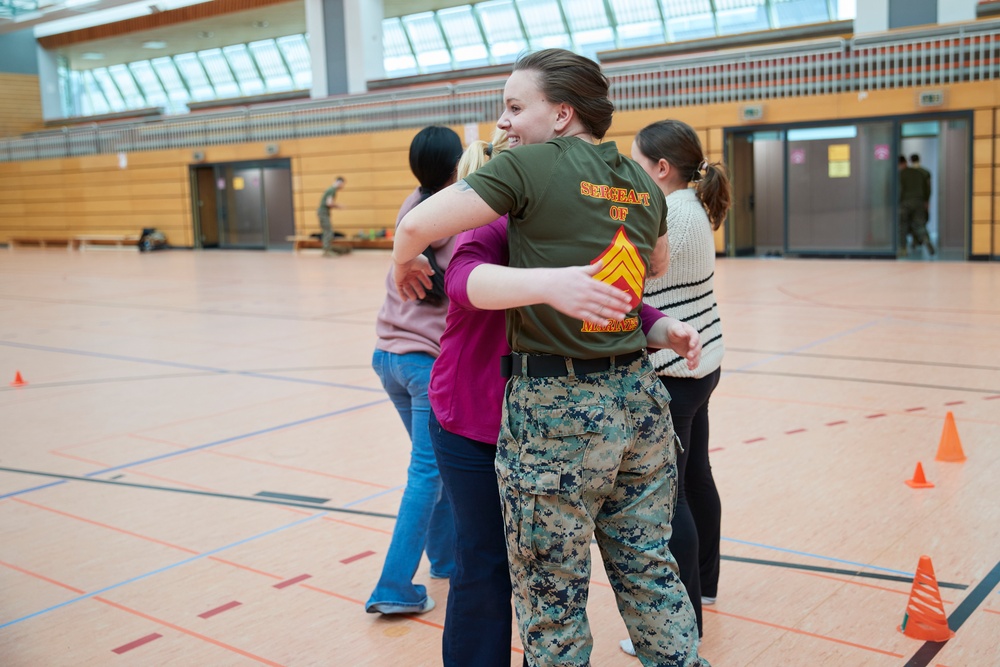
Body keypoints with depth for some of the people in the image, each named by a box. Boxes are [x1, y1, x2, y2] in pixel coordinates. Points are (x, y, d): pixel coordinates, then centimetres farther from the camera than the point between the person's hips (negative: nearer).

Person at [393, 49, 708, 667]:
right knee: (651, 572, 19)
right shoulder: (642, 182, 10)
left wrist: (404, 266, 6)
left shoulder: (531, 164, -10)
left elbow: (415, 226, -14)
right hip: (640, 399, 7)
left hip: (559, 409, -7)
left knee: (553, 601, 8)